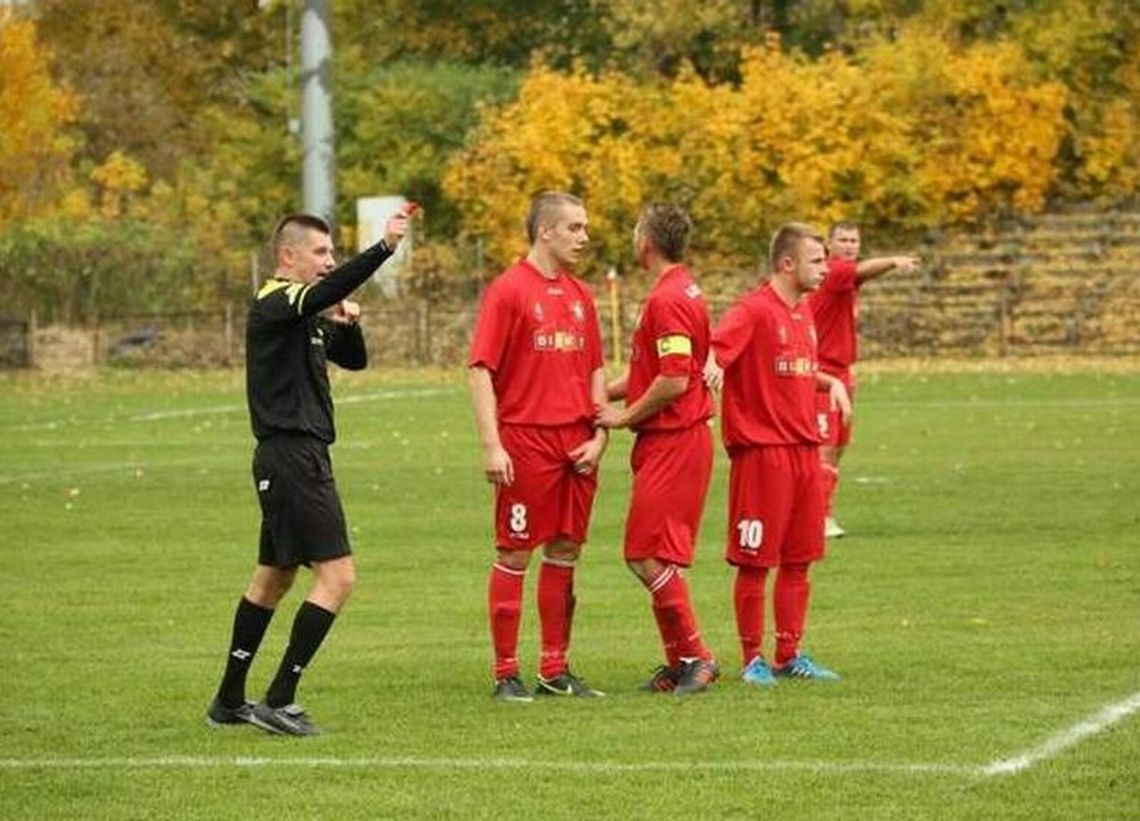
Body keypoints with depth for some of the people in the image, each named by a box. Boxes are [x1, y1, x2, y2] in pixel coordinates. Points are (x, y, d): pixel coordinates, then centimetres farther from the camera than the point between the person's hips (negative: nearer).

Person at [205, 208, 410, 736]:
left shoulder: (309, 315, 18)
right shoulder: (273, 305, -13)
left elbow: (354, 360, 25)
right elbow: (326, 291, -33)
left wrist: (348, 323, 4)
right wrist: (384, 248, -41)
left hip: (300, 459, 11)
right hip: (292, 456, -11)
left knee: (274, 577, 17)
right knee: (337, 574, -13)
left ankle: (229, 701, 25)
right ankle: (278, 702, -12)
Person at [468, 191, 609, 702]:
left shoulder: (580, 295, 13)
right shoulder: (508, 291, -7)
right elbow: (480, 369, -10)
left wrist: (599, 435, 7)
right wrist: (491, 445, -16)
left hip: (576, 445, 6)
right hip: (525, 443, -6)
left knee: (565, 552, 10)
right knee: (514, 555, -1)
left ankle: (555, 670, 17)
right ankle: (506, 674, 4)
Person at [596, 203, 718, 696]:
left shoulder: (668, 300, -17)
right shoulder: (681, 292, 15)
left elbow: (675, 381, -23)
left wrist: (625, 416, -11)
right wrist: (607, 392, 17)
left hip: (673, 444, -10)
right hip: (670, 440, 10)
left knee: (647, 556, -10)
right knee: (654, 557, 13)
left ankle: (695, 657, -6)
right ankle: (680, 664, 16)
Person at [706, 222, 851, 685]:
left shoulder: (804, 312, 15)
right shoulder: (754, 310, -11)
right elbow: (715, 348, -25)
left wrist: (832, 383, 11)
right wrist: (712, 365, -47)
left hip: (804, 449, 8)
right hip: (762, 450, -8)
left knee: (798, 560, 11)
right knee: (755, 560, -1)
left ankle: (789, 655, 19)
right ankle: (752, 659, 6)